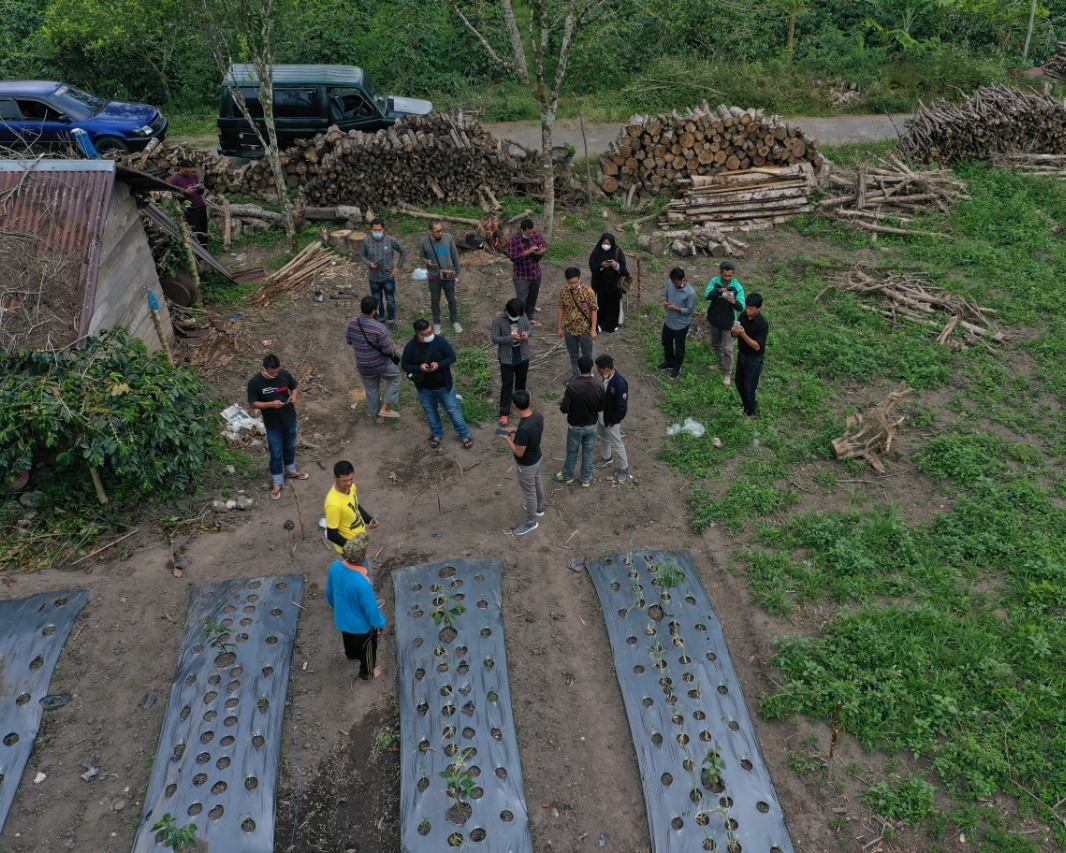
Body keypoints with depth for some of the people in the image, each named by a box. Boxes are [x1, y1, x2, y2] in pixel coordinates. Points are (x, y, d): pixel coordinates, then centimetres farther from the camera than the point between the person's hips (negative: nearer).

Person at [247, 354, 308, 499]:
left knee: (290, 447, 24)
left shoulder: (285, 374, -13)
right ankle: (277, 482, 26)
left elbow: (295, 388, 4)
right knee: (276, 454, 8)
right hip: (272, 424, -3)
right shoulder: (255, 382, -22)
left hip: (290, 419, 3)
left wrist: (294, 395, -20)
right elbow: (252, 403, -14)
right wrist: (271, 404, -28)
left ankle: (291, 470, 48)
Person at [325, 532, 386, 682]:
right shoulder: (362, 583, -44)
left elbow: (330, 591, -3)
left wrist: (334, 604, 18)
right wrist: (379, 623, -7)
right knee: (367, 648, 25)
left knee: (349, 639, 37)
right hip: (362, 624, -6)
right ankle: (366, 673, 51)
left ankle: (352, 654, 68)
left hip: (342, 617, 6)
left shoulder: (335, 566, -24)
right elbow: (371, 608, -27)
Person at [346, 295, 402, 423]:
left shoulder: (352, 323, -14)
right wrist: (395, 354, -1)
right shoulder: (379, 328, -30)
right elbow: (388, 349, -23)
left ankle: (376, 415, 42)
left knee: (371, 389, 24)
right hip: (381, 364, -4)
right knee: (395, 377, 24)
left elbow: (349, 341, 3)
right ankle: (386, 408, 20)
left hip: (363, 366, 4)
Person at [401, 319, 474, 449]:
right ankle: (437, 434, 44)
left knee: (453, 410, 11)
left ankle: (465, 435, 27)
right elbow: (405, 366, -6)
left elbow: (452, 357, -11)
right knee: (430, 412, 21)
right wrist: (419, 368, -25)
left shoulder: (440, 340, -19)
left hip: (444, 386, -1)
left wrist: (439, 365, -29)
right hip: (424, 389, 2)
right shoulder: (410, 347, -16)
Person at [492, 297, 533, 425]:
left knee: (521, 381, 22)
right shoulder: (498, 319, -20)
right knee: (507, 385, 3)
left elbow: (530, 328, 4)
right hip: (507, 358, -4)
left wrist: (527, 333, -19)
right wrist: (511, 338, -30)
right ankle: (504, 413, 14)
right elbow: (495, 339, -18)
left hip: (523, 356, 4)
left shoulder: (523, 315, -10)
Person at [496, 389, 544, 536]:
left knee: (529, 492, 14)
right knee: (537, 482, 31)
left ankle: (531, 522, 35)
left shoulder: (524, 428, -40)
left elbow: (519, 452, -28)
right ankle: (539, 508, 56)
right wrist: (517, 432, 3)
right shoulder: (538, 416, -16)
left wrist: (507, 438, -15)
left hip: (526, 465, -8)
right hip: (537, 457, 8)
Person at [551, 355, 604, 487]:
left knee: (572, 452, 20)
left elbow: (564, 409, -22)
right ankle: (586, 479, 36)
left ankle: (567, 476, 41)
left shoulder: (572, 386, -27)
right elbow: (601, 408, -7)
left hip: (575, 426, -2)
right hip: (592, 425, 2)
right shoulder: (599, 385, -18)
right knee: (588, 452, 20)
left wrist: (563, 401, -1)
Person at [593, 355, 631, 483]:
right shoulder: (605, 377, -10)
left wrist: (613, 421, -18)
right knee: (602, 438, 27)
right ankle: (607, 458, 52)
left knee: (616, 445, 9)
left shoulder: (620, 384, -35)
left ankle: (624, 469, 29)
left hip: (611, 421, -8)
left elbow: (622, 406, -28)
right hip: (601, 416, 8)